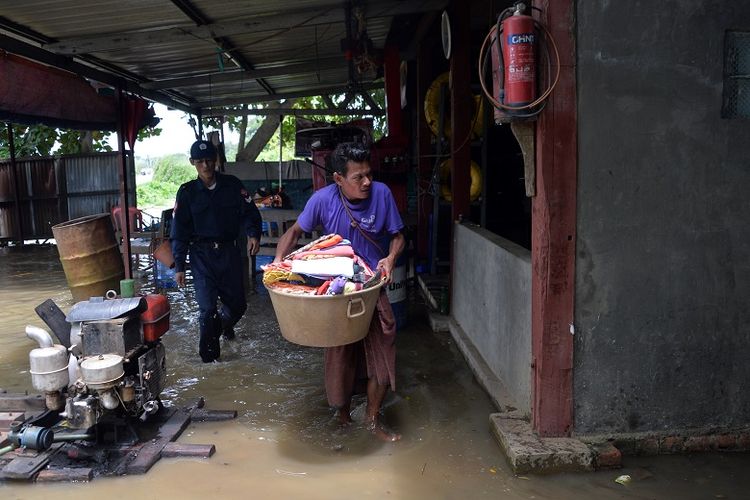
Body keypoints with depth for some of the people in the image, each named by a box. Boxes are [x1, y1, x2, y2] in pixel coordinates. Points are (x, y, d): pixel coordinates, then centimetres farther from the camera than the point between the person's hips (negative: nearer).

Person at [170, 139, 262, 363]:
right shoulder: (187, 192, 0)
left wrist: (253, 234, -22)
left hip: (229, 251, 2)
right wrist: (179, 266, -3)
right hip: (202, 254, -2)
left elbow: (249, 212, 0)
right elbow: (179, 231, 1)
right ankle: (209, 356, 13)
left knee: (238, 303, 9)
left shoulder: (232, 185, 2)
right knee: (207, 307, -5)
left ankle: (224, 322, 46)